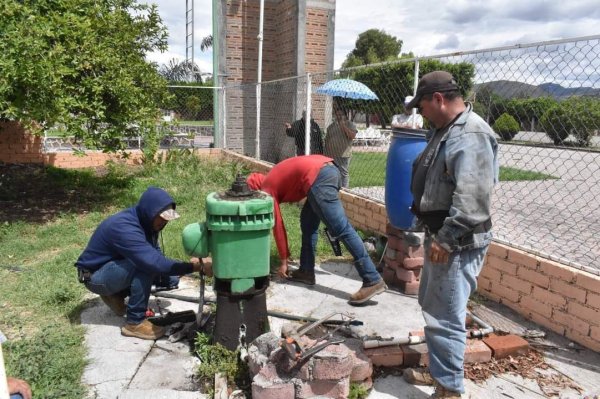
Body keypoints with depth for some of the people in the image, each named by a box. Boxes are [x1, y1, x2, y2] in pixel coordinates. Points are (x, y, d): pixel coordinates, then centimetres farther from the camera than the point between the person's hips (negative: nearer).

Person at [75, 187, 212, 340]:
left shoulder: (144, 222, -5)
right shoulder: (125, 228, -33)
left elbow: (156, 256, 3)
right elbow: (155, 262, -42)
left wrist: (189, 264, -14)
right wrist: (197, 267, -41)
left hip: (113, 267, 9)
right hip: (95, 277, -9)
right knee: (146, 265, -31)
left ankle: (115, 295, 12)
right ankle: (135, 323, -18)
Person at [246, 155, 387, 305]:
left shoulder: (266, 189, 11)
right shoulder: (273, 178, 34)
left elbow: (277, 225, 11)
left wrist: (284, 261, 17)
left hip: (318, 177, -10)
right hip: (329, 169, 10)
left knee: (341, 229, -11)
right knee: (307, 221, 20)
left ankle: (373, 281, -13)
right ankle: (306, 271, 26)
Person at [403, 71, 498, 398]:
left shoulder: (472, 135, -21)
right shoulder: (444, 129, 13)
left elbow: (471, 199, -28)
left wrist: (446, 239, -25)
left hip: (457, 244, -11)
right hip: (441, 236, 11)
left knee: (444, 318, -4)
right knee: (431, 306, 22)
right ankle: (437, 370, 39)